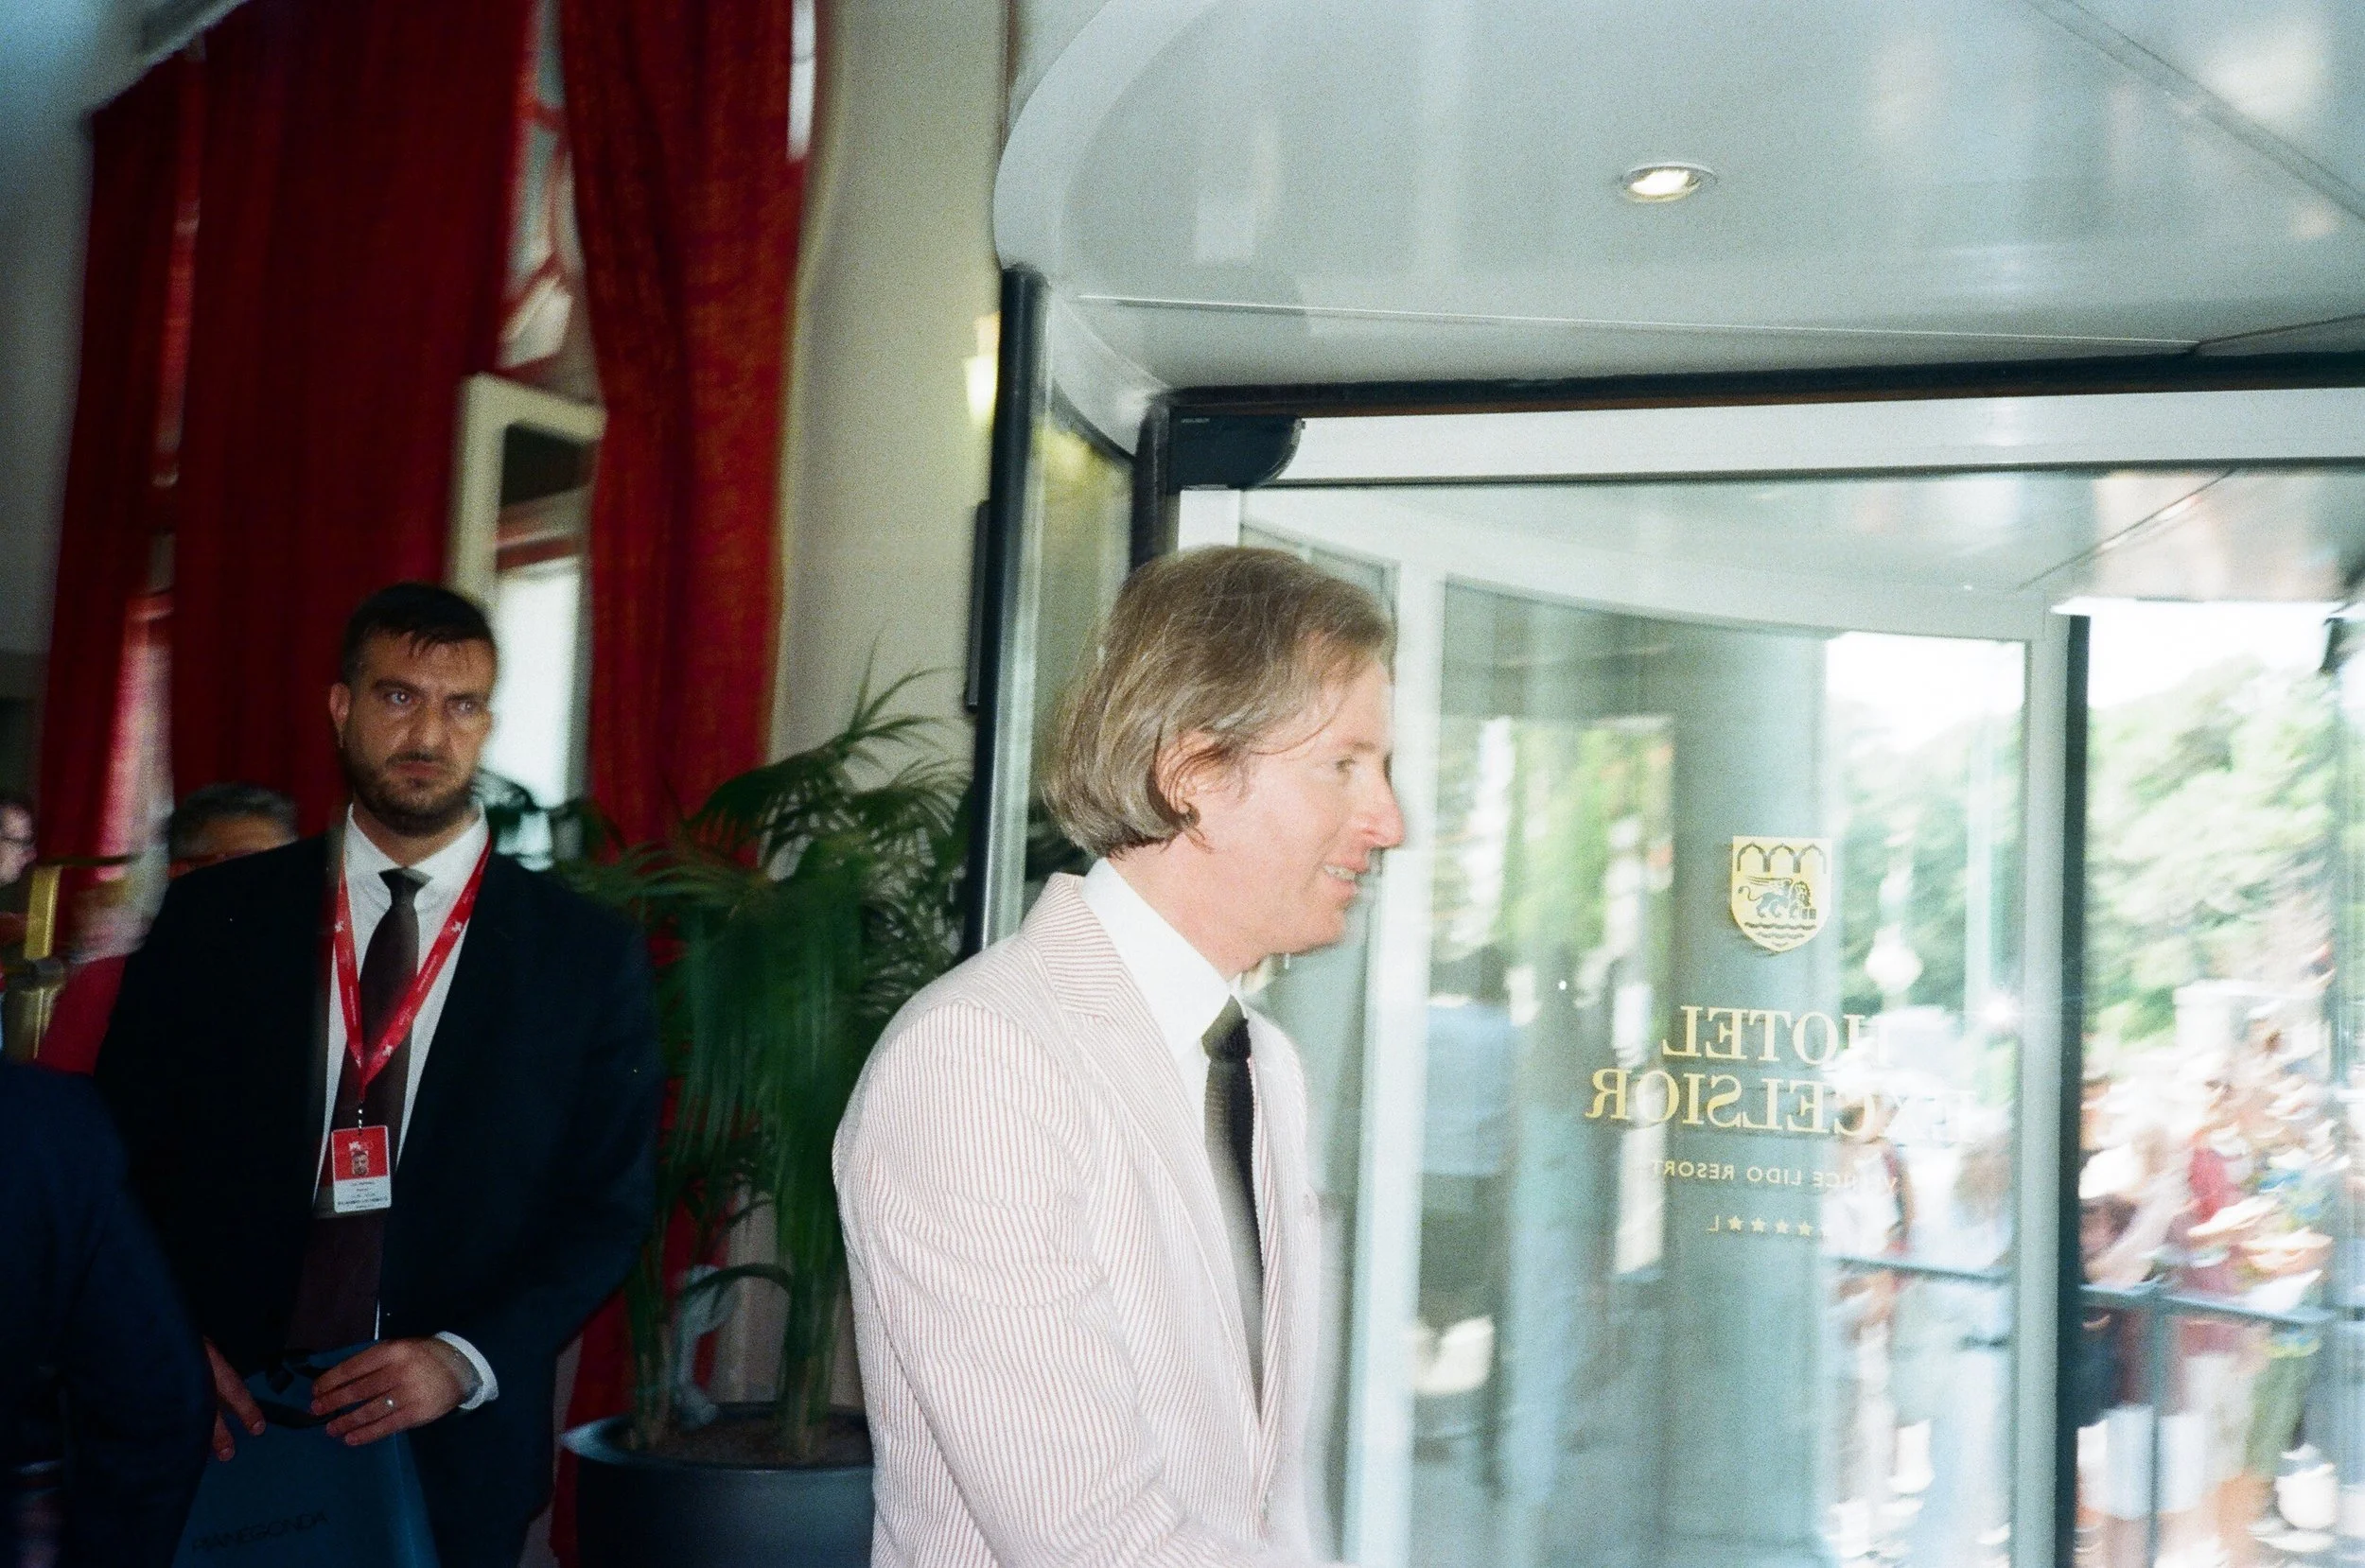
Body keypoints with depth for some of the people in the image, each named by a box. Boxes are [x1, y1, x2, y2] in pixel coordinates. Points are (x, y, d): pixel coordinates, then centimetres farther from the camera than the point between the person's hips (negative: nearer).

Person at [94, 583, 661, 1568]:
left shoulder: (588, 953, -3)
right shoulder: (214, 917, 1)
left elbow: (611, 1203, -2)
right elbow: (128, 1153, 4)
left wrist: (465, 1362, -13)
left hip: (455, 1450, -1)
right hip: (224, 1434, 1)